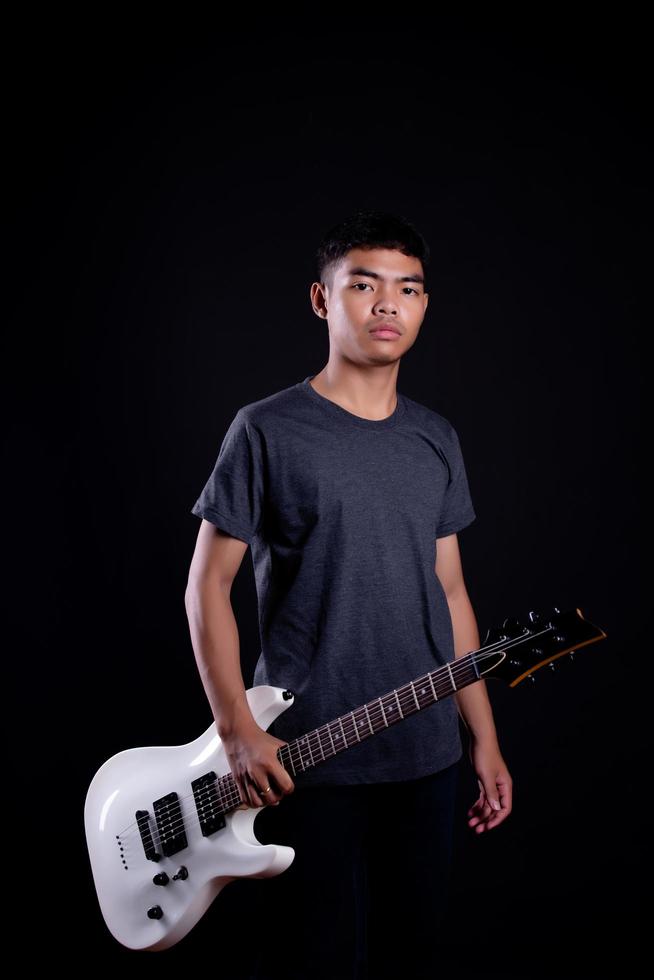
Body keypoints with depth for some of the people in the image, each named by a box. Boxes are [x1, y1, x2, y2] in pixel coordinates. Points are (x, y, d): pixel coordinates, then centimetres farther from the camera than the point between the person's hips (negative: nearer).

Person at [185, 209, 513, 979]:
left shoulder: (436, 440, 8)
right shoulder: (266, 431, -8)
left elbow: (450, 589, 11)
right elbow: (207, 583, -6)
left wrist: (484, 738, 9)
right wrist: (238, 730, -13)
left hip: (426, 756, 5)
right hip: (304, 759, -5)